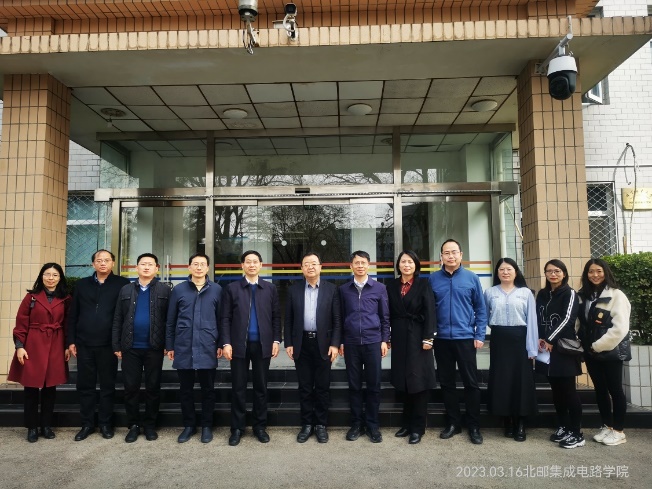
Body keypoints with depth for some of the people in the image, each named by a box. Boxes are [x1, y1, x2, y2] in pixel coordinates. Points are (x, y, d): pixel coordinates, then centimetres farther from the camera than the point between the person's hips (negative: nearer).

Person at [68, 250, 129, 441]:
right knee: (85, 385, 10)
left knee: (107, 386, 7)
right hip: (84, 344, 3)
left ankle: (105, 423, 20)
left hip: (108, 344, -3)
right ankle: (87, 424, 23)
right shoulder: (82, 284, 9)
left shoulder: (122, 284, -1)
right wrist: (71, 340, 4)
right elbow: (73, 315, 10)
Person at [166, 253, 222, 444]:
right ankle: (189, 425, 26)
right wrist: (169, 346, 5)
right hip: (184, 348, 1)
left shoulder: (216, 290, 2)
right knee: (185, 389, 11)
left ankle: (206, 426, 22)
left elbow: (221, 319, 4)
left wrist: (221, 344, 1)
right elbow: (170, 321, 7)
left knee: (208, 389, 8)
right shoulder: (178, 290, 4)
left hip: (207, 348, -1)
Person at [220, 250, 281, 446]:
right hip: (239, 344, -1)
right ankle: (237, 428, 18)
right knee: (238, 388, 6)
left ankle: (260, 427, 21)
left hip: (262, 345, 1)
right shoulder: (232, 288, 4)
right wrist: (226, 343, -8)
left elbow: (276, 317, 6)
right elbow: (226, 318, 0)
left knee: (261, 387, 9)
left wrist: (276, 341, -2)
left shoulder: (270, 288, 7)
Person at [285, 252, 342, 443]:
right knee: (304, 387, 9)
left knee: (322, 387, 6)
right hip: (302, 344, 1)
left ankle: (321, 424, 20)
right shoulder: (293, 290, 5)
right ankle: (307, 424, 21)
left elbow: (337, 320, -1)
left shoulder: (331, 289, 1)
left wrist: (335, 344, -8)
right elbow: (288, 320, 6)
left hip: (323, 344, -1)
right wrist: (288, 343, 0)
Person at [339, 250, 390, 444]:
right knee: (354, 385, 8)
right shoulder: (344, 289, 6)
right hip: (351, 343, 1)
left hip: (373, 342, -1)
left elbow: (385, 317, 5)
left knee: (373, 385, 4)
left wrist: (385, 340, 0)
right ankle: (356, 424, 20)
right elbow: (340, 317, 8)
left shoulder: (379, 288, 3)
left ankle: (373, 425, 17)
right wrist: (340, 341, 6)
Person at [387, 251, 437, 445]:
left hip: (418, 337, -3)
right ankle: (407, 423, 22)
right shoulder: (392, 286, 9)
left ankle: (417, 427, 9)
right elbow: (389, 313, 8)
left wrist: (428, 338, -15)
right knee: (403, 381, 10)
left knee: (418, 381, 0)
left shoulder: (423, 284, -1)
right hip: (399, 337, 4)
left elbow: (430, 312, -8)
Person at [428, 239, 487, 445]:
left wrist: (480, 335, -4)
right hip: (441, 339, 2)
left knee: (471, 382, 4)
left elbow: (480, 309, 2)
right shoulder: (433, 279, 2)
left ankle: (474, 426, 17)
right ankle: (453, 422, 24)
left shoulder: (472, 278, 0)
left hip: (465, 338, -1)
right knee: (446, 382, 10)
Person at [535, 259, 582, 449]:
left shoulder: (569, 294, -3)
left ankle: (577, 434, 4)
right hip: (545, 347, 5)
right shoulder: (542, 294, 13)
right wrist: (539, 339, -6)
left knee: (568, 390, -3)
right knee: (556, 390, 10)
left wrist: (550, 340, -14)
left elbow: (567, 319, -12)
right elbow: (537, 318, 9)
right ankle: (563, 427, 21)